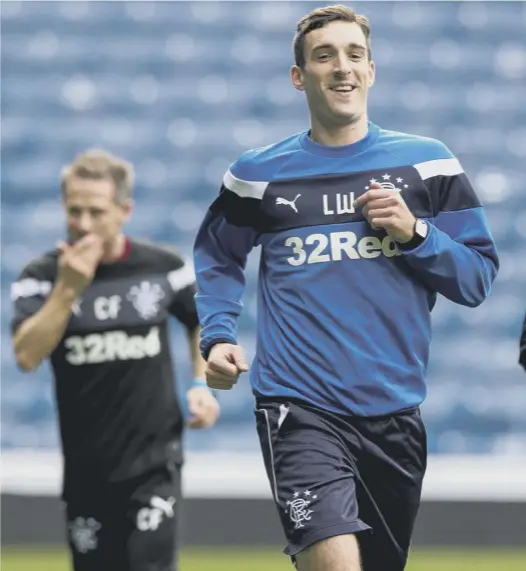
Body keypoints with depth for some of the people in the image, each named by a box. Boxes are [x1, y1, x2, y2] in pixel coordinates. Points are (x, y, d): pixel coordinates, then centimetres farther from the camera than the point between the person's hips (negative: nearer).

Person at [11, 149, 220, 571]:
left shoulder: (165, 267, -3)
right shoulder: (42, 276, -6)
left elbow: (201, 323, 17)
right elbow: (27, 356, -20)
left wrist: (203, 385, 2)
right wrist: (69, 287, -24)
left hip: (155, 461, -1)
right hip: (86, 467, 1)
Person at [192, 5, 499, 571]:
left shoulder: (428, 164, 6)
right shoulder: (258, 174, 5)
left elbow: (478, 278, 6)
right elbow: (216, 258, 21)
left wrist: (416, 234, -10)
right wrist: (217, 338, 5)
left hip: (395, 416, 3)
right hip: (300, 412, -3)